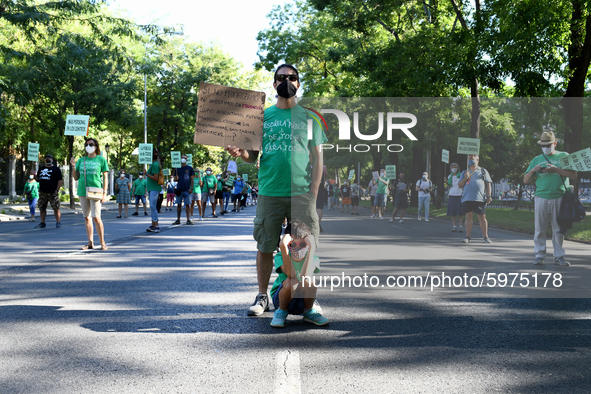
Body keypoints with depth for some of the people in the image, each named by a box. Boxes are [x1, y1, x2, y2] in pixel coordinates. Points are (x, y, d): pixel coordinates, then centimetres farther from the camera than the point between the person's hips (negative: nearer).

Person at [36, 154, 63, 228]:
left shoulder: (56, 169, 3)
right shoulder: (41, 169, 19)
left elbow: (60, 180, -3)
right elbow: (38, 179, 24)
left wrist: (57, 190, -12)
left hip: (52, 192, -5)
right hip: (42, 193, 6)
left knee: (56, 208, -6)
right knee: (42, 208, 7)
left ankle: (58, 222, -1)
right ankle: (42, 223, 14)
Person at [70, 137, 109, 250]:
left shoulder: (101, 159, 4)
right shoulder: (81, 160, 13)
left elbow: (105, 177, 3)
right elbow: (76, 177, 15)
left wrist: (105, 193, -5)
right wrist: (73, 167, -2)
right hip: (83, 192, 4)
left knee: (96, 217, -11)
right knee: (87, 217, 6)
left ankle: (102, 242, -3)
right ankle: (90, 242, 12)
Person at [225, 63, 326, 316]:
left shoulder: (308, 117, 9)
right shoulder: (262, 116, 12)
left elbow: (317, 158, 7)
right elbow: (253, 155, 12)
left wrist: (313, 193, -4)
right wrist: (241, 153, -12)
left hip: (302, 193, -1)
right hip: (269, 192, 1)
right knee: (265, 247, 4)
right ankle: (262, 297, 18)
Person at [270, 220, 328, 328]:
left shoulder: (313, 259, -13)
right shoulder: (280, 257, -15)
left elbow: (305, 277, -35)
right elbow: (291, 274, -38)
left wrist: (311, 249, -38)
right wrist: (283, 247, -44)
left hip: (304, 300, 1)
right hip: (281, 298, -1)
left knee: (309, 282, -31)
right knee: (291, 282, -33)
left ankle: (308, 312, -2)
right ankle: (281, 311, -4)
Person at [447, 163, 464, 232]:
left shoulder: (461, 175, 1)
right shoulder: (450, 176, 12)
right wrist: (446, 182, -2)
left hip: (459, 195, -3)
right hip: (452, 195, 3)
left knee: (460, 212, -3)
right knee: (452, 212, 1)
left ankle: (460, 226, 1)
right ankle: (454, 226, 6)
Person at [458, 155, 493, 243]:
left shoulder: (483, 171, 14)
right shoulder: (465, 172, 19)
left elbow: (488, 184, 10)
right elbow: (459, 185, 15)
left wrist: (489, 196, 0)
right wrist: (465, 178, -3)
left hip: (480, 198, -2)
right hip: (467, 198, 2)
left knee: (482, 218, -2)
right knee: (468, 217, -1)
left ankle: (485, 237, 4)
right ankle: (468, 237, 2)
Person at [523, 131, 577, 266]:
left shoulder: (563, 156, 11)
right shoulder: (537, 159, 16)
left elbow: (574, 174, -1)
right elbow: (525, 180, 14)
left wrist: (556, 169, -12)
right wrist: (533, 170, -5)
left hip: (559, 198, -1)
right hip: (541, 198, 1)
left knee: (559, 229, 2)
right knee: (540, 228, 0)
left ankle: (559, 256, 9)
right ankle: (539, 255, 6)